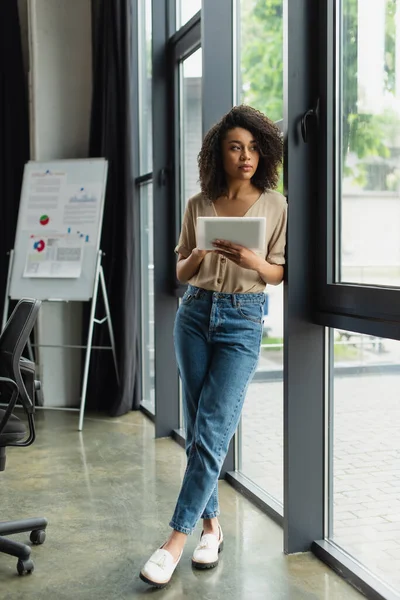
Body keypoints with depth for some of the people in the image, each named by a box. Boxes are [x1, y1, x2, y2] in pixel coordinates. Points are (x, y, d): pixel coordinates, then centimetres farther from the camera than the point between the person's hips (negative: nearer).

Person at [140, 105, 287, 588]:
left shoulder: (275, 205, 2)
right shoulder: (198, 205, 8)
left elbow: (281, 273, 3)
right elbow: (181, 273, 11)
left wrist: (252, 261, -17)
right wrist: (199, 255, -10)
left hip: (242, 321, -3)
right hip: (195, 314, 3)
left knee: (213, 431, -9)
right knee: (197, 429, 5)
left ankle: (176, 540, -3)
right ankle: (212, 526, 19)